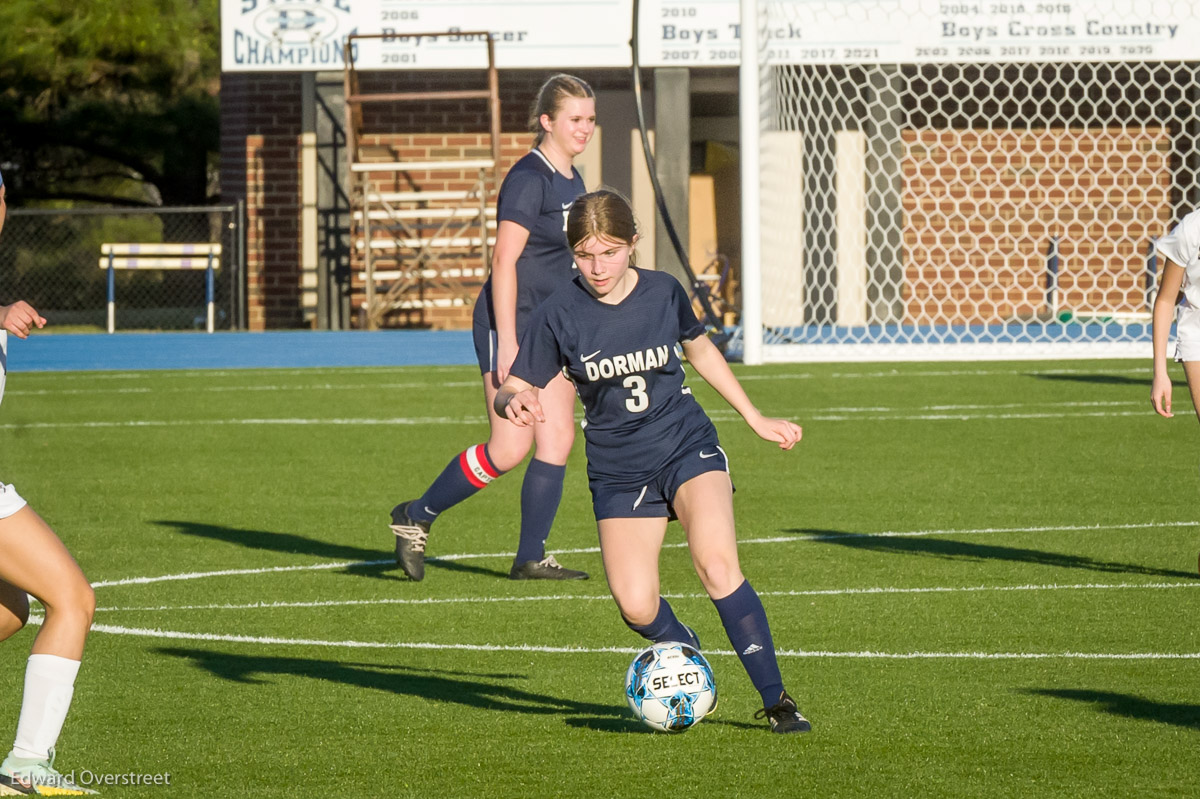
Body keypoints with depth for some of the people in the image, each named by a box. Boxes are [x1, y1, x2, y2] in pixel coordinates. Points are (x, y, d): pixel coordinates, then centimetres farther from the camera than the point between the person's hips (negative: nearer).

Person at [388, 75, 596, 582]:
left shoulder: (571, 181, 13)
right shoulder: (529, 178, -15)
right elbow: (504, 261, -19)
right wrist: (508, 343, -24)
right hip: (510, 324, -9)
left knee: (557, 439, 0)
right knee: (510, 448, -11)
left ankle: (530, 558, 4)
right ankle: (416, 517, 5)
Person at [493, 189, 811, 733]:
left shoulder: (664, 292, -4)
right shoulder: (559, 315, -10)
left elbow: (699, 349, 17)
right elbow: (511, 389, -7)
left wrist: (755, 418, 23)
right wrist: (515, 403, -32)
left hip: (689, 447, 0)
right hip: (618, 470, 1)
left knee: (716, 564, -24)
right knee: (636, 606, -13)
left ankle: (775, 699, -18)